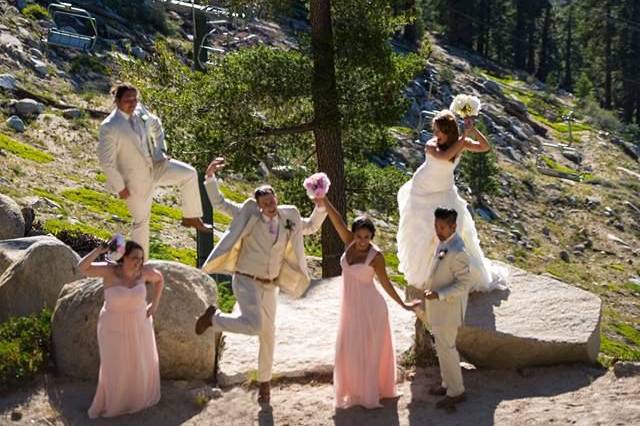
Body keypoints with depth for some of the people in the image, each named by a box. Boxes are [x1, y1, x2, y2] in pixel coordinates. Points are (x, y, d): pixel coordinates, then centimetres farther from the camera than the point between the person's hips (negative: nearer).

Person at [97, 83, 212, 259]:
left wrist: (161, 150, 4)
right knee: (141, 220, 6)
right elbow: (106, 161, -22)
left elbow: (156, 126, 14)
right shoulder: (109, 127, -26)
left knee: (189, 174, -4)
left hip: (155, 165, 6)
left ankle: (191, 217, 12)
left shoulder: (139, 110, -7)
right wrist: (120, 188, -17)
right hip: (135, 178, -6)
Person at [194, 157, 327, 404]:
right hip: (246, 281, -5)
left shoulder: (288, 219, 4)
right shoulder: (250, 215, -8)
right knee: (254, 325, -27)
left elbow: (311, 227, 20)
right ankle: (213, 317, 1)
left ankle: (264, 382, 33)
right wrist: (210, 176, -19)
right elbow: (219, 203, -6)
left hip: (269, 286, 5)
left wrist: (321, 206, 4)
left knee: (268, 336, 12)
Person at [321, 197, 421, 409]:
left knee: (368, 351, 6)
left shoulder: (375, 256, -18)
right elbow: (337, 220, -17)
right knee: (348, 351, 15)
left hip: (369, 308, -6)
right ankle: (356, 391, 32)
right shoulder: (349, 243, -6)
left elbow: (385, 283, -8)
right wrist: (323, 200, -30)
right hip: (350, 307, 6)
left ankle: (370, 394, 22)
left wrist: (403, 305, -4)